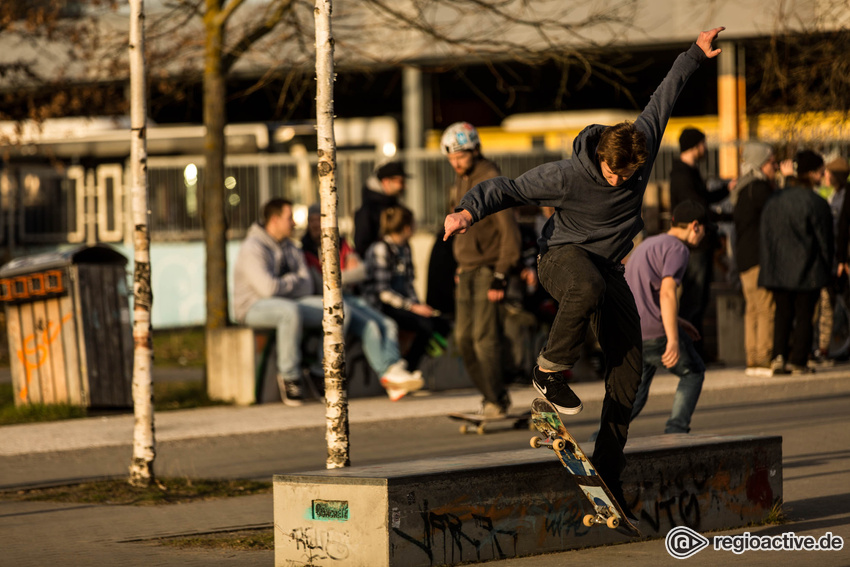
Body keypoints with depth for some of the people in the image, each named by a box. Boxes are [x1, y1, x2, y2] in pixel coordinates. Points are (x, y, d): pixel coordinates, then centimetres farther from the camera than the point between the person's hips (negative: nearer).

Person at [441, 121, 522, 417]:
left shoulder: (491, 181, -13)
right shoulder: (461, 181, 13)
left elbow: (509, 230, -16)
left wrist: (501, 275, -19)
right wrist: (460, 266, 18)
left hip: (488, 268, -8)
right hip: (466, 270, 8)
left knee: (484, 336, -13)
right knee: (464, 337, 4)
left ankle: (496, 400, -8)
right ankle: (493, 395, 13)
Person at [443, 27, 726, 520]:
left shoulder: (645, 143, -10)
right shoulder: (567, 177, -23)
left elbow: (664, 97, 4)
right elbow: (508, 188, -18)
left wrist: (696, 54, 12)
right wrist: (470, 210, -34)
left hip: (607, 265, 5)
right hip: (563, 254, -5)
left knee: (628, 366, -6)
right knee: (589, 288, -43)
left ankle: (609, 469, -2)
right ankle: (550, 372, -23)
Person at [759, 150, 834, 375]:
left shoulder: (773, 201, 6)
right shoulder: (816, 204, -11)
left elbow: (765, 236, 9)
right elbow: (824, 240, -5)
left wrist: (768, 264, 15)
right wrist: (826, 268, 7)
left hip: (778, 269, 5)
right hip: (807, 270, -4)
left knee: (783, 312, 12)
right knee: (804, 314, 4)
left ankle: (779, 355, -2)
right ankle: (798, 361, 2)